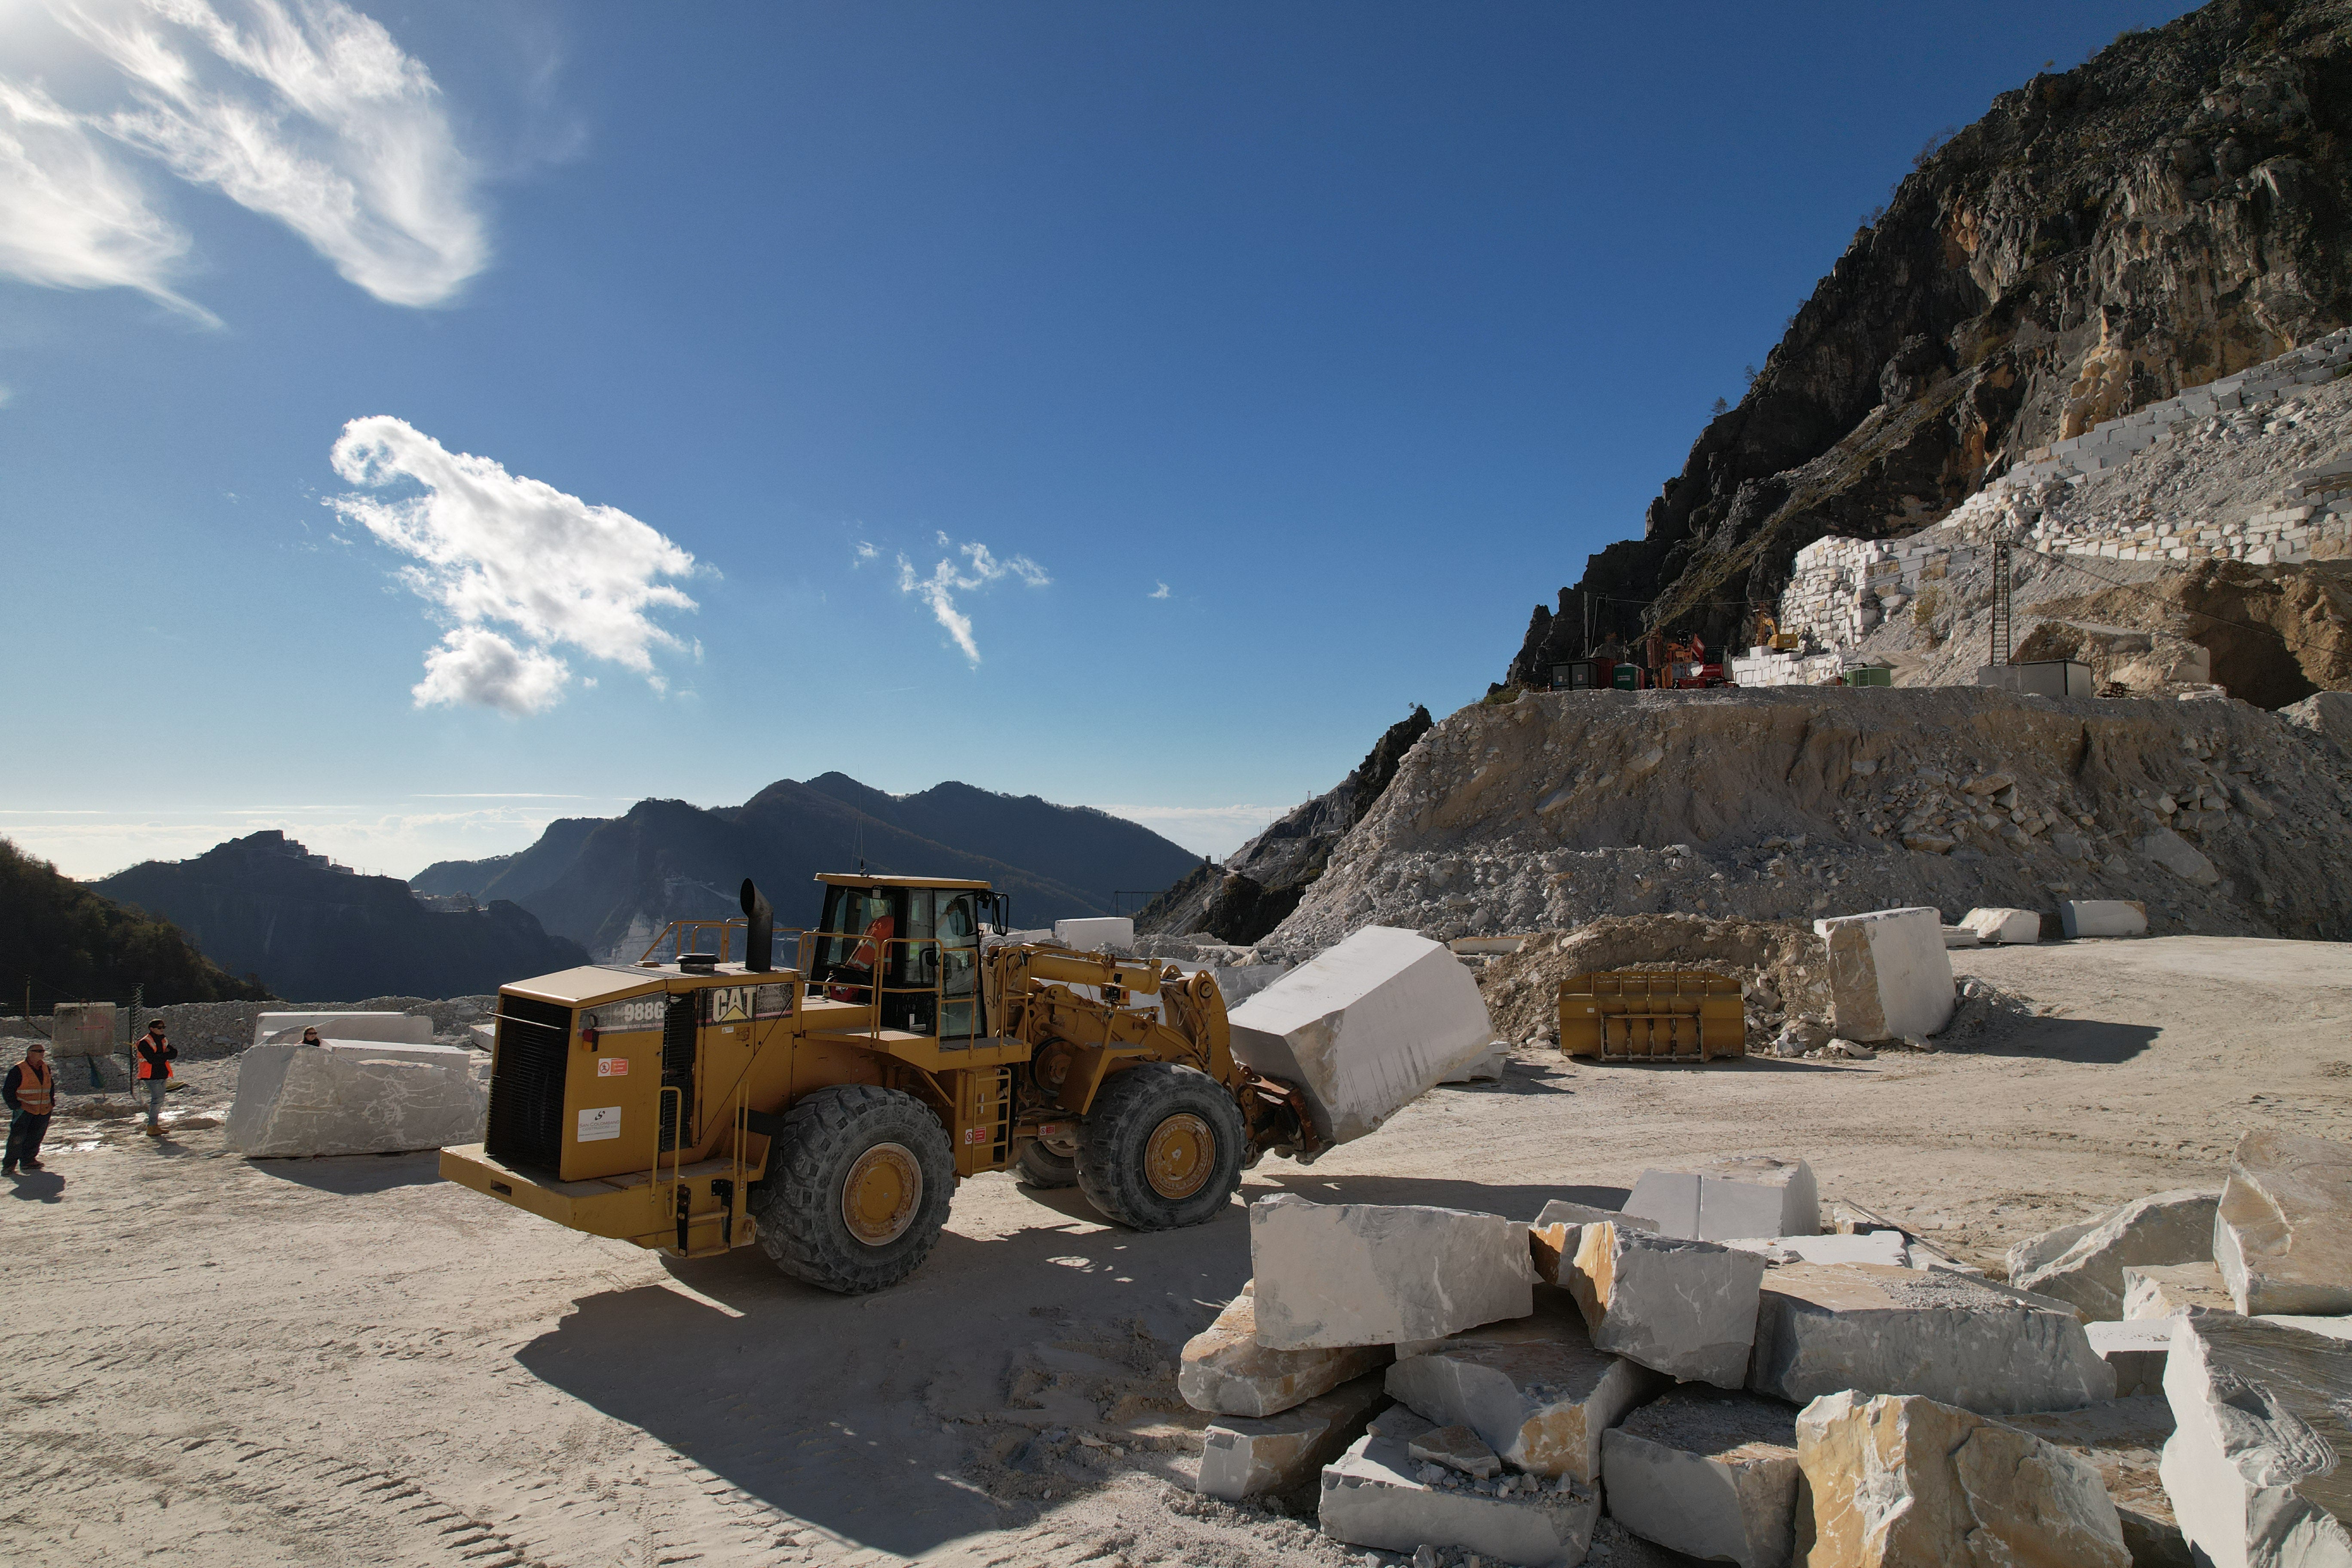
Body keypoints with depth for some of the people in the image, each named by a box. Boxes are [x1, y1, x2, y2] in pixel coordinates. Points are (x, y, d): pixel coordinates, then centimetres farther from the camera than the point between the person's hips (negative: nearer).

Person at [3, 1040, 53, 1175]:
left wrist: (51, 1103, 19)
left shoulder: (46, 1069, 12)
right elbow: (7, 1091, -8)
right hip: (24, 1111, -6)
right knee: (18, 1138, -8)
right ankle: (9, 1165, 1)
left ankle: (28, 1160, 20)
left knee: (36, 1137, 9)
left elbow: (51, 1086, 27)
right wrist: (16, 1107, -13)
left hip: (43, 1112, 6)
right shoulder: (18, 1070, -8)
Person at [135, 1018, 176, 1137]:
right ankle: (151, 1127, -11)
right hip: (151, 1076, -8)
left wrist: (162, 1056, -12)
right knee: (157, 1100, -14)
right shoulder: (145, 1043, -9)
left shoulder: (163, 1041, 15)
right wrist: (166, 1055, -9)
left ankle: (155, 1125, 18)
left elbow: (174, 1053, 5)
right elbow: (153, 1059, -20)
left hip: (163, 1075, 8)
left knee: (160, 1101, 11)